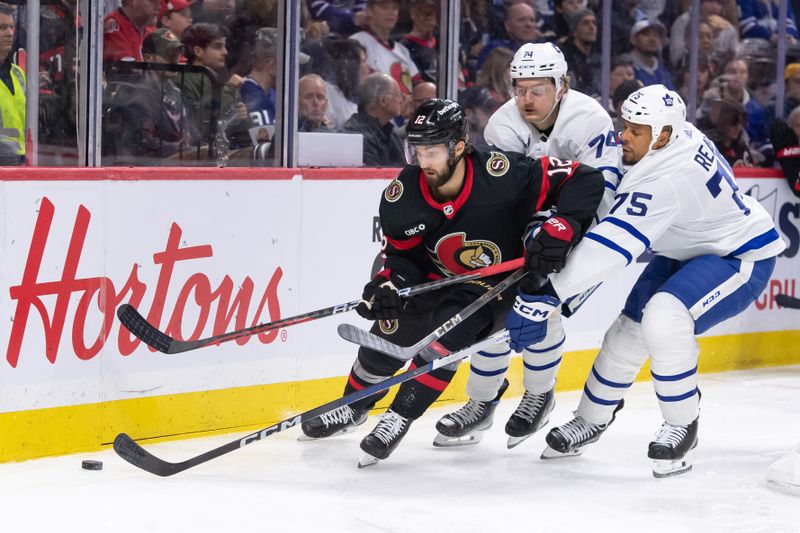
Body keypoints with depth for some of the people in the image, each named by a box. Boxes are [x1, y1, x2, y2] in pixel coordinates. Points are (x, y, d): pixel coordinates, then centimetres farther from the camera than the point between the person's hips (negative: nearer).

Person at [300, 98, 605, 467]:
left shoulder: (501, 176, -31)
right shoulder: (403, 196, -19)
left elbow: (584, 180, -27)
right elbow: (401, 253, -4)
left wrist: (562, 227, -39)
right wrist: (389, 283, -24)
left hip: (498, 282, -4)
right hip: (436, 279, 4)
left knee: (449, 328, -26)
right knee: (391, 329, 2)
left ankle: (401, 416, -11)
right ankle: (354, 407, 31)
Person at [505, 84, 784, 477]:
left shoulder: (665, 180, -35)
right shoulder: (682, 135, -9)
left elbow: (612, 246, -41)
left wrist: (546, 296, -44)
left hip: (741, 258, -10)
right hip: (688, 250, 10)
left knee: (663, 318, -33)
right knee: (629, 328, 9)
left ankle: (681, 425, -12)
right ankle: (591, 419, 31)